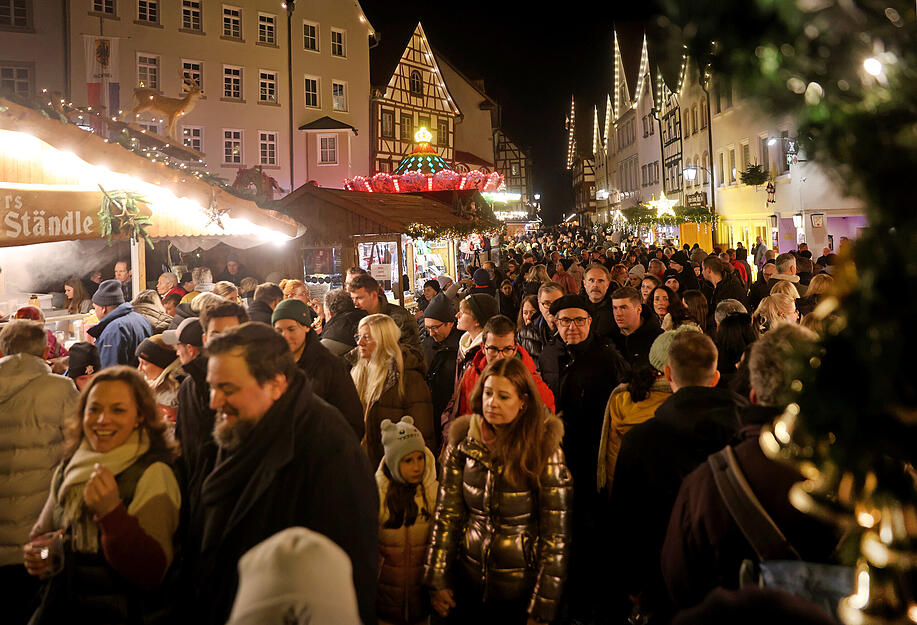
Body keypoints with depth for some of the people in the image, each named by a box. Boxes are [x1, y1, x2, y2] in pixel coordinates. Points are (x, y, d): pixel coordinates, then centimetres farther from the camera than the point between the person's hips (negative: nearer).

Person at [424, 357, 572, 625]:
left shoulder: (545, 451, -14)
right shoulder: (463, 443, -4)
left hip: (519, 591, -3)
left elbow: (556, 535, -11)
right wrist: (437, 581, -2)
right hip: (467, 584, 3)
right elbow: (446, 513, 1)